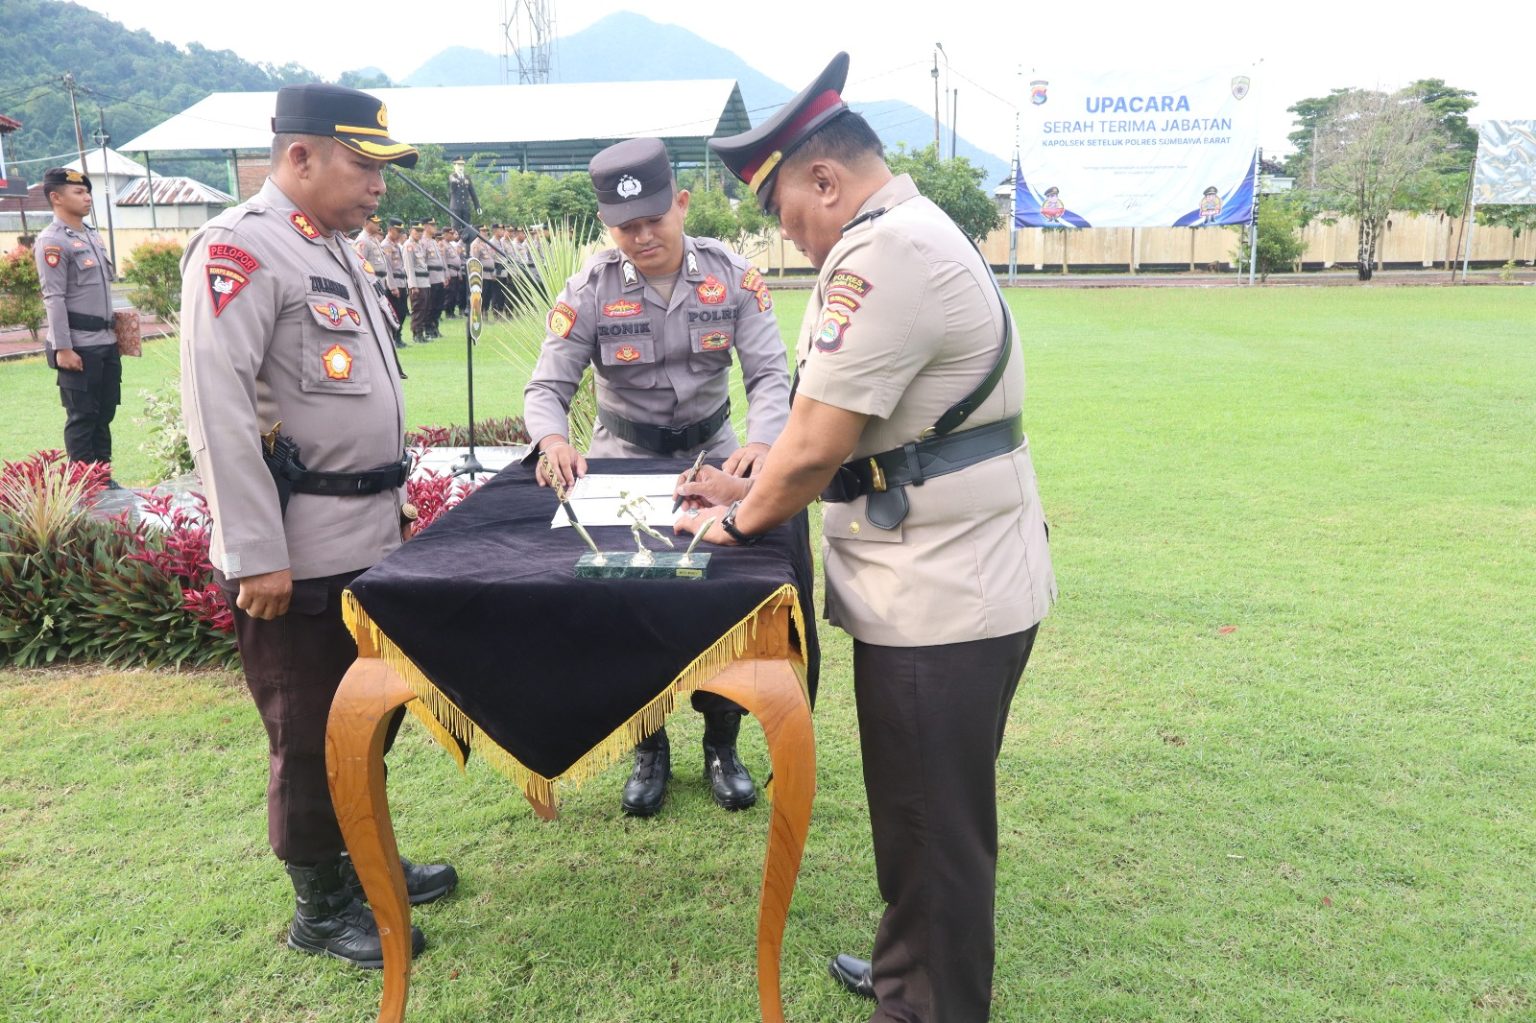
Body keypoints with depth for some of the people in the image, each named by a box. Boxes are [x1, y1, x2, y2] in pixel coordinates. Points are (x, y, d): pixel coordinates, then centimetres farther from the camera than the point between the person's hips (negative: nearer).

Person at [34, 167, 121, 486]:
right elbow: (54, 299, -15)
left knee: (105, 412, 12)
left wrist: (117, 327, 19)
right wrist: (62, 348, -19)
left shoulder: (92, 234, 14)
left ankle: (103, 475, 22)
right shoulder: (52, 242, -11)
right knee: (82, 416, 0)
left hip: (106, 341, 8)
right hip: (79, 345, -7)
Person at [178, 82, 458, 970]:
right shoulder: (239, 247, -14)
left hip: (370, 539, 9)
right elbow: (217, 408, -21)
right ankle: (320, 909, 23)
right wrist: (257, 554, -21)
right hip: (297, 554, -9)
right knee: (310, 737, 6)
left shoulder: (337, 249, 14)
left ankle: (362, 862, 38)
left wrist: (393, 496, 20)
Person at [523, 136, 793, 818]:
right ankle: (650, 749, 22)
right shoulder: (590, 289, -13)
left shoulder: (732, 276, -12)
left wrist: (761, 440, -35)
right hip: (623, 457, 0)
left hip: (714, 453, 1)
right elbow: (547, 386, -12)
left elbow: (770, 374, -15)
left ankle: (721, 746, 20)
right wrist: (552, 439, -35)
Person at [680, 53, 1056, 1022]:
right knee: (923, 809, 24)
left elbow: (818, 443, -20)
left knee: (936, 828, 6)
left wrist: (742, 518, -2)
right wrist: (754, 487, 17)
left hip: (943, 597, -11)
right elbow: (844, 428, 20)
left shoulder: (885, 254, -20)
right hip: (949, 579, 11)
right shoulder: (911, 234, 15)